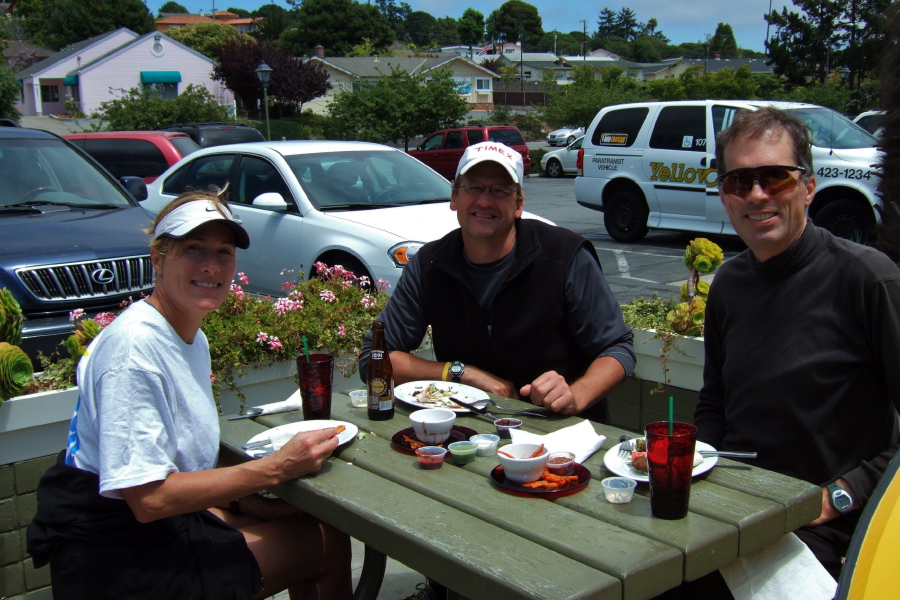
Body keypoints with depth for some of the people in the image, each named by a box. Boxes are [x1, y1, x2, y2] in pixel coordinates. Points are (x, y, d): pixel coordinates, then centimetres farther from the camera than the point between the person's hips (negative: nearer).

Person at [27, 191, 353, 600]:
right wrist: (274, 469, -22)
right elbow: (148, 498, -25)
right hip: (120, 562, -9)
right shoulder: (135, 344, -23)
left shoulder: (193, 339, 8)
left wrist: (244, 500, -3)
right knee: (328, 544, -5)